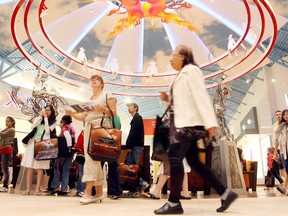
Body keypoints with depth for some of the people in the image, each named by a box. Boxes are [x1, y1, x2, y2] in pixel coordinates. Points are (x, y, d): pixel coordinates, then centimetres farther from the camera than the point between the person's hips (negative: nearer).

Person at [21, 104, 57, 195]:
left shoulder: (53, 122, 6)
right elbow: (32, 127, -2)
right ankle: (28, 189, 3)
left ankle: (37, 189, -2)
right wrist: (40, 116, -4)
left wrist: (46, 118, -7)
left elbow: (48, 130, -11)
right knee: (30, 167, -1)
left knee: (40, 167, -5)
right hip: (33, 143, 3)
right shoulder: (38, 118, 15)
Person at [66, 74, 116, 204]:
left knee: (92, 156, -18)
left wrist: (103, 109, -21)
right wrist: (72, 114, 3)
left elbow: (114, 113, -3)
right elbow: (84, 117, 18)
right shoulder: (89, 99, 24)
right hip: (89, 128, 7)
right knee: (93, 159, 2)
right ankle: (99, 192, 7)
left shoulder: (107, 95, 7)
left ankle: (88, 191, -20)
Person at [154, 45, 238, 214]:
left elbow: (201, 96, -16)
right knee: (194, 161, 7)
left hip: (188, 123, -10)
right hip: (183, 123, 10)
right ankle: (225, 194, 13)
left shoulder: (191, 70, -4)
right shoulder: (182, 74, 24)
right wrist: (168, 99, 10)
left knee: (174, 158, -13)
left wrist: (210, 122, -24)